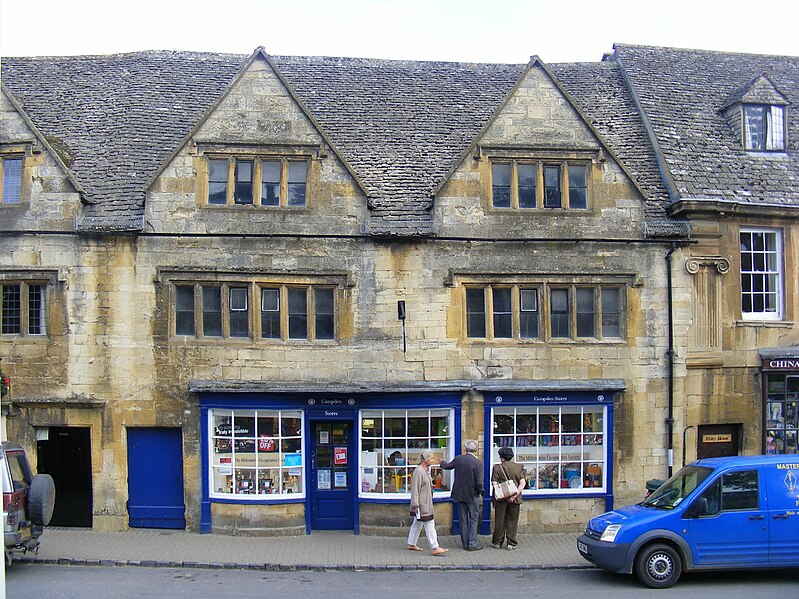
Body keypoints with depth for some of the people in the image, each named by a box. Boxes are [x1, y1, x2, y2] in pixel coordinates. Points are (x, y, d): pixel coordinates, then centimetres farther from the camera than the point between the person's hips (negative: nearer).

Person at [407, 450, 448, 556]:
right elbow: (415, 489, -20)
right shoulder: (418, 471, -19)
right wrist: (415, 505, -20)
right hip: (421, 504, -10)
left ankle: (411, 544, 26)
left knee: (417, 523, 16)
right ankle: (435, 548, -6)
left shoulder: (426, 470, 12)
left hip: (426, 503, 10)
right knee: (429, 524, -8)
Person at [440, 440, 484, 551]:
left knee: (463, 520, 12)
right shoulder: (478, 462, -15)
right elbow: (479, 482, -18)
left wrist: (442, 462, 36)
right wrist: (481, 491, 1)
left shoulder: (458, 459, -5)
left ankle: (465, 543, 19)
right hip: (472, 495, -4)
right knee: (474, 519, 6)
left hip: (460, 494, 4)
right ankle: (472, 544, 5)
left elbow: (446, 466, 14)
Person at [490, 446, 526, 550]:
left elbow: (495, 484, -11)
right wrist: (515, 495, -11)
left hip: (501, 498, -2)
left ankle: (497, 542, 17)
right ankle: (511, 543, 11)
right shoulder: (518, 467, 3)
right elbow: (522, 483, -4)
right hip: (515, 498, 2)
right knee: (512, 521, 10)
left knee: (500, 521, 9)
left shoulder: (497, 467, -5)